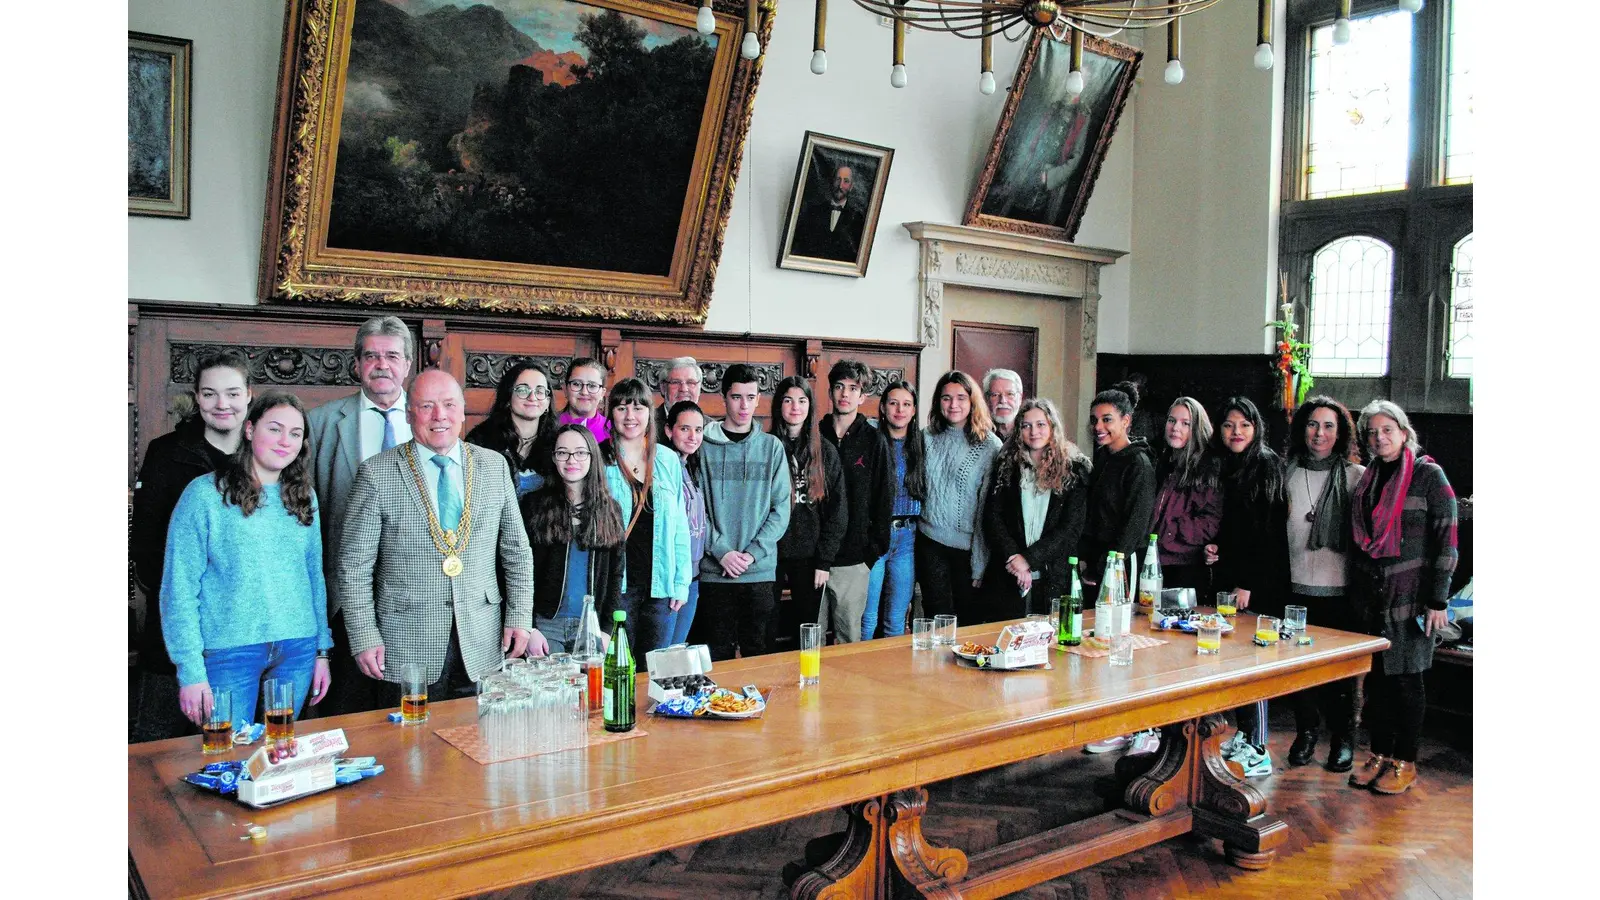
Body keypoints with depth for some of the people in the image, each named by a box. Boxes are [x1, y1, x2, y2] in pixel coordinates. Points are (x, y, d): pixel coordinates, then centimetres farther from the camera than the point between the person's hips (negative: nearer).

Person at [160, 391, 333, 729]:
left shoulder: (303, 496, 8)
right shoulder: (205, 493, -6)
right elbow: (179, 587, -7)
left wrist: (322, 650, 7)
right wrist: (190, 670, -11)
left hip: (298, 649, 4)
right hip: (229, 651, -4)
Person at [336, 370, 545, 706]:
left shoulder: (495, 466, 6)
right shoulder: (377, 474, -3)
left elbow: (517, 552, 9)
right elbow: (354, 564, -1)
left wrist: (520, 619, 3)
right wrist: (365, 637, -6)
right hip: (407, 647, -2)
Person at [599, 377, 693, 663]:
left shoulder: (668, 460, 7)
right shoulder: (599, 460, -2)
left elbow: (679, 525, 10)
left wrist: (681, 582, 5)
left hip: (660, 584, 3)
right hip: (616, 583, -3)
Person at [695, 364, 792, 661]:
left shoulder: (772, 447, 6)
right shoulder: (704, 446, 1)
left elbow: (781, 509, 2)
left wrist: (752, 553, -9)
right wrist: (721, 552, -12)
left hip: (761, 570, 1)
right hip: (714, 571, -1)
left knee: (759, 653, 8)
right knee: (717, 657, 4)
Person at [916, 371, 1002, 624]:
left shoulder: (990, 446, -6)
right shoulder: (928, 438, 5)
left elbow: (987, 508, -7)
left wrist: (980, 565, -8)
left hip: (967, 545, -3)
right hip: (929, 541, 3)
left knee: (969, 622, 7)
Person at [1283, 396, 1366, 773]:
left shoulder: (1357, 476, -3)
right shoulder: (1288, 474, 5)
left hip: (1341, 590, -2)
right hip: (1298, 587, 3)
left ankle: (1343, 738, 23)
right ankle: (1306, 732, 27)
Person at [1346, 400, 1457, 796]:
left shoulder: (1429, 474, -6)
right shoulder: (1368, 478, 11)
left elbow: (1446, 538, -9)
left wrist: (1437, 599, -13)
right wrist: (1355, 592, 11)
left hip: (1410, 597, -5)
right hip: (1370, 596, 5)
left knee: (1406, 678, 3)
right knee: (1375, 677, 9)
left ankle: (1405, 763, 15)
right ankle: (1379, 755, 20)